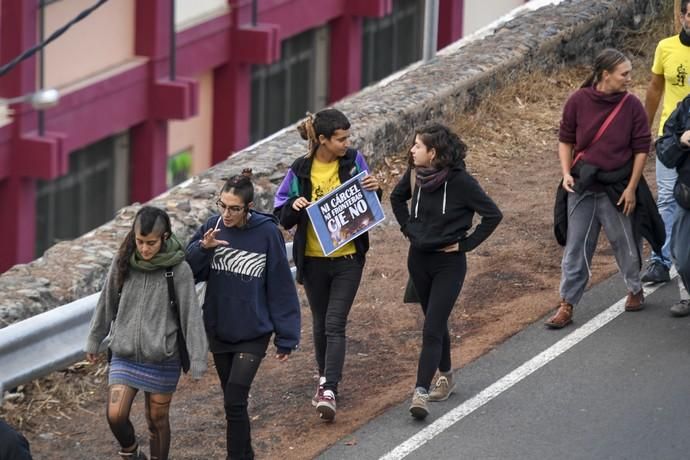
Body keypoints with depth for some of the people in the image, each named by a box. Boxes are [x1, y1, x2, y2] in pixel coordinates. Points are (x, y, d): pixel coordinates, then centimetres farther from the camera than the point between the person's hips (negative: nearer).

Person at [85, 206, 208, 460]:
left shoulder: (178, 269, -13)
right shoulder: (123, 262, -4)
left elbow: (191, 315, -10)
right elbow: (107, 303, 9)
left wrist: (197, 360, -11)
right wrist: (94, 340, 17)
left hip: (162, 360, -2)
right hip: (124, 356, 2)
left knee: (157, 420, 9)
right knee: (116, 416, -8)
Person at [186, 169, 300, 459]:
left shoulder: (267, 233, -13)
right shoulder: (214, 227, -5)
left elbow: (281, 289, -8)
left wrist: (286, 338, -6)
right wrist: (203, 249, -22)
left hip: (253, 334, -4)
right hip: (219, 331, 4)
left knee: (234, 402, -11)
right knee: (232, 402, 16)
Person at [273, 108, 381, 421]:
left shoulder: (353, 161, -4)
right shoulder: (300, 171, -7)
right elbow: (282, 216, 0)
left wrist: (373, 190, -13)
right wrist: (294, 206, -22)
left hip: (348, 258, -1)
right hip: (313, 260, 1)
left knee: (335, 324, -10)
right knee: (320, 323, 15)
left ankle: (329, 391, -15)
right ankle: (325, 379, 34)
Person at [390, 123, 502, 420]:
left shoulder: (460, 181, -18)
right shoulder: (415, 175, -2)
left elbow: (493, 215, -14)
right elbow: (397, 198, 21)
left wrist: (466, 243, -13)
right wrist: (408, 229, 11)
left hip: (449, 263, -6)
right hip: (419, 259, 6)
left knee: (432, 329, -12)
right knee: (436, 324, 19)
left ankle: (421, 391, -17)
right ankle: (446, 376, 36)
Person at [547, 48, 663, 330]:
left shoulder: (632, 106, -8)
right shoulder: (579, 101, -7)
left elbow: (641, 148, -2)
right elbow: (566, 139, 5)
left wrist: (631, 188, -5)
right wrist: (566, 173, -7)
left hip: (617, 188, 0)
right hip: (582, 186, 1)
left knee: (625, 242, 12)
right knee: (576, 247, 3)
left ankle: (635, 290, 36)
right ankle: (567, 306, 9)